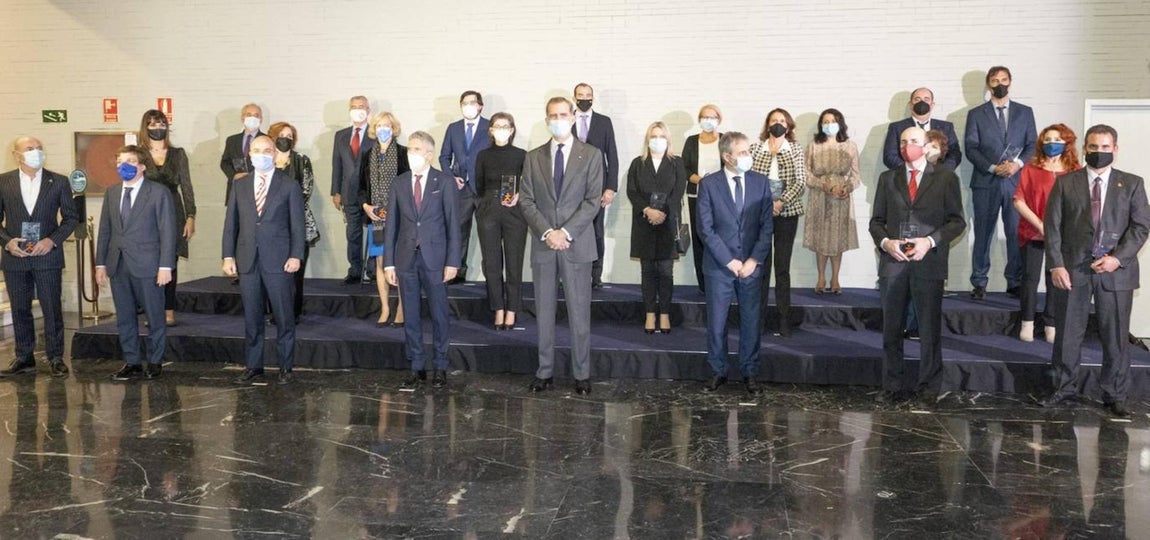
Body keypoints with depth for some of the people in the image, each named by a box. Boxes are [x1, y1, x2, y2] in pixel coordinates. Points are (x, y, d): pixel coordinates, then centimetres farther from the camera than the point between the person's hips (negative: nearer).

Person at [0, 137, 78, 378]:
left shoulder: (58, 182, 2)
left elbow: (71, 217, 4)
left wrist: (52, 240, -10)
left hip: (47, 256, -1)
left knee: (52, 309, 0)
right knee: (19, 310, 9)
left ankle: (56, 358, 10)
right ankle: (24, 358, 19)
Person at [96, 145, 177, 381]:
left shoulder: (159, 193, -3)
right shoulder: (111, 193, 13)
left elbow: (167, 232, -6)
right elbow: (105, 230, 14)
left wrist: (165, 266, -12)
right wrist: (101, 263, 9)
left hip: (147, 266, -5)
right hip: (118, 266, 5)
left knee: (154, 317, 3)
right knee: (124, 318, 9)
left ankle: (155, 362, 16)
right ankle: (131, 363, 18)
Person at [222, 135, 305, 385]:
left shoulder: (290, 186, 2)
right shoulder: (240, 185, 11)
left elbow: (297, 224, -1)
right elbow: (231, 222, 10)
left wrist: (296, 256, -10)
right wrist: (228, 256, 3)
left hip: (278, 261, -3)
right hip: (247, 261, 3)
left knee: (284, 317, 2)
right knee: (251, 318, 8)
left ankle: (285, 367, 12)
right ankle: (253, 367, 17)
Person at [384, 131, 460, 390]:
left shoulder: (445, 182, -1)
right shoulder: (399, 183, 8)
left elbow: (453, 224, -3)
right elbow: (392, 224, 8)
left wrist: (452, 261, -8)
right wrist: (389, 262, 3)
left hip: (434, 258, -3)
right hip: (406, 258, 3)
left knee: (439, 314, 4)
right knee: (411, 316, 7)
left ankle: (440, 368, 16)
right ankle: (417, 368, 18)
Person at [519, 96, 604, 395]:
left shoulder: (591, 155, 2)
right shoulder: (533, 157, 9)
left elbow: (593, 200, -4)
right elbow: (526, 200, 4)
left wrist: (566, 232, -14)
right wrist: (547, 232, -10)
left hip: (577, 244, -2)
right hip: (543, 245, 2)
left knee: (579, 313, 1)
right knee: (544, 313, 7)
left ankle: (582, 374, 10)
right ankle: (544, 372, 15)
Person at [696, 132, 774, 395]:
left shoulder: (760, 182, 3)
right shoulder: (709, 184, -4)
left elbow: (767, 225, 2)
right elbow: (706, 228, -7)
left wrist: (754, 259, -8)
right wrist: (729, 261, -11)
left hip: (751, 265, 2)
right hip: (719, 266, -1)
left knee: (751, 322, 6)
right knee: (716, 323, 6)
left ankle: (749, 374, 18)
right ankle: (718, 372, 20)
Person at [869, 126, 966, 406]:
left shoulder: (945, 178, 5)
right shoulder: (887, 179, 13)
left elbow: (957, 220, 2)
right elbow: (876, 220, 12)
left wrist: (930, 241, -12)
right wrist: (885, 242, -8)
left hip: (928, 262, -2)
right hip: (893, 262, 3)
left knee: (930, 329, 3)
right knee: (891, 328, 6)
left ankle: (929, 388, 13)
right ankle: (894, 386, 15)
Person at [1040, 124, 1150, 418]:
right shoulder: (1065, 183, 6)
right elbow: (1052, 225, 2)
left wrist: (1118, 258, -12)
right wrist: (1056, 265, -8)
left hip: (1115, 271, 0)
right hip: (1072, 270, 0)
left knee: (1116, 336, 4)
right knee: (1068, 334, 7)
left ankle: (1115, 395, 16)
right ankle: (1065, 388, 20)